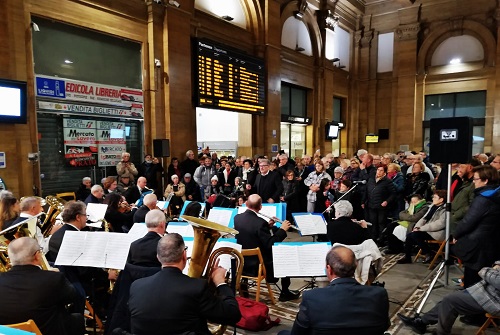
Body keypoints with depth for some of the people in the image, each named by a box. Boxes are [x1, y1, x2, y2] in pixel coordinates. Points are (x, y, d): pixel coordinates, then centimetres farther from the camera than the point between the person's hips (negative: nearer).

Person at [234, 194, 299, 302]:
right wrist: (282, 230, -14)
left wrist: (268, 226, 7)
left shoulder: (237, 218, -5)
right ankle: (285, 293, 26)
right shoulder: (260, 222, -26)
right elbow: (270, 244, -24)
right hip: (258, 265, -7)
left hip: (241, 262, 7)